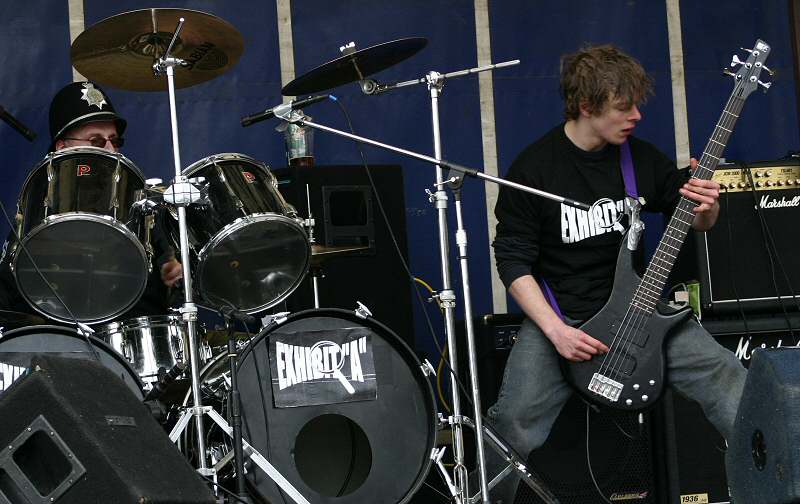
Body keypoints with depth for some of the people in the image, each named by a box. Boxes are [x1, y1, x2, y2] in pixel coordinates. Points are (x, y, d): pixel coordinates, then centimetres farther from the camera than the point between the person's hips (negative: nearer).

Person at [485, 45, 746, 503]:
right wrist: (555, 330, -18)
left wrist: (706, 208, -10)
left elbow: (694, 221, 16)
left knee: (728, 379, -16)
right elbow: (513, 259, -7)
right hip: (558, 315, -3)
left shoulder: (642, 158, 4)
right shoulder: (533, 168, -8)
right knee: (514, 422, -24)